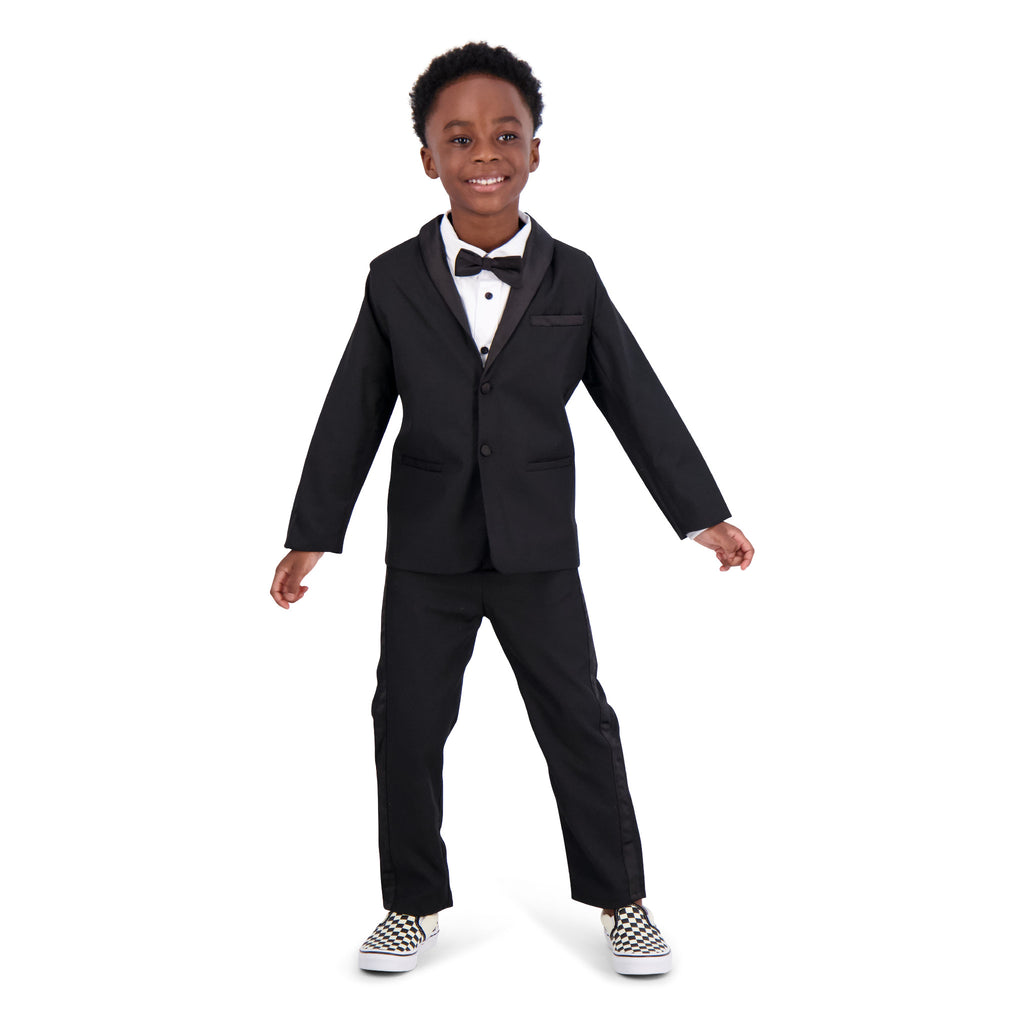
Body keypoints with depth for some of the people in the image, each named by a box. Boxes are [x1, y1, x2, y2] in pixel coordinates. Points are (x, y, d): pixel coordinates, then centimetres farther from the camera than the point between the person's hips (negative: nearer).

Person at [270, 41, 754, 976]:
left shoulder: (573, 278, 0)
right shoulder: (395, 279, -1)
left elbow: (638, 401, 1)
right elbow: (353, 415, 1)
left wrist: (704, 514, -1)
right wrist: (313, 535, 1)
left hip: (539, 550, 0)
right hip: (426, 555, 1)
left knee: (580, 722, 6)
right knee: (408, 725, 6)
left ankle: (621, 900, 21)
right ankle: (415, 905, 22)